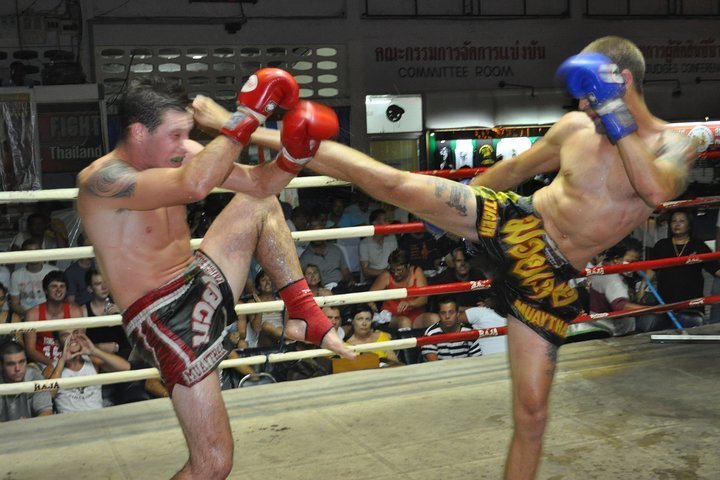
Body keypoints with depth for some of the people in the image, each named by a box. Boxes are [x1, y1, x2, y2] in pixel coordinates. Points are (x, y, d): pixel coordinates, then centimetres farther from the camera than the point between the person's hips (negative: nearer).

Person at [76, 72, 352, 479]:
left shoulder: (178, 153, 0)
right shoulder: (102, 179, -23)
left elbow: (258, 183, 4)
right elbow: (193, 187, -41)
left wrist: (294, 154, -17)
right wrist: (246, 117, -35)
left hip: (205, 283, 9)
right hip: (166, 319, -8)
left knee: (261, 204, 14)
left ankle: (304, 313, 10)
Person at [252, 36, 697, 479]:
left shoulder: (673, 144, -7)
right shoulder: (575, 128, 0)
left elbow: (657, 192, -31)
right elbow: (517, 167, 17)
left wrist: (619, 118, -32)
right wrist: (461, 197, 26)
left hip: (550, 275, -1)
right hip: (514, 223, 1)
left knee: (531, 411, -1)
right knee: (393, 182, -13)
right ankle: (262, 137, -2)